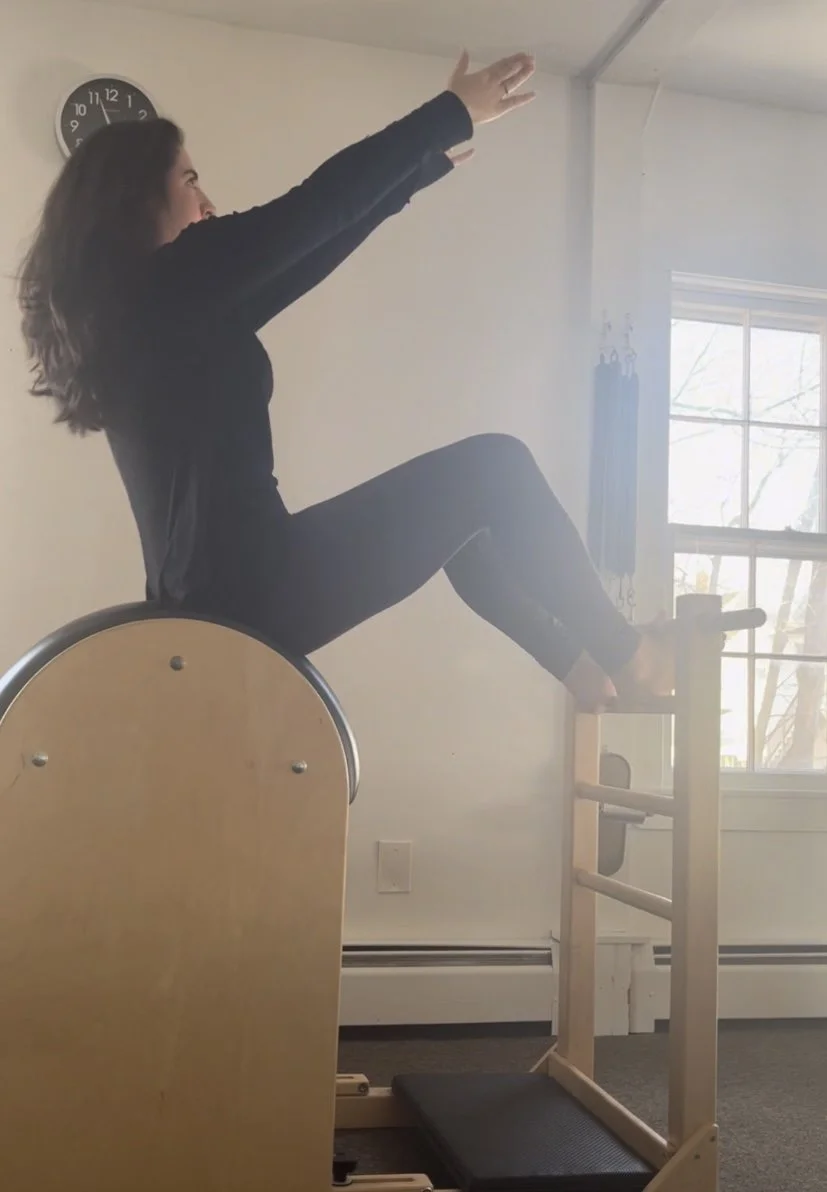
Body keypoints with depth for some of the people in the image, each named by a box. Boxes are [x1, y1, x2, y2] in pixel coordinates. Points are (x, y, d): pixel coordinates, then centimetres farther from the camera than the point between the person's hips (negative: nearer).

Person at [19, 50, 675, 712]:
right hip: (249, 585, -10)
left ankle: (582, 664, 29)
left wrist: (423, 166, 29)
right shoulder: (167, 279, -11)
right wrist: (452, 113, 3)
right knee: (494, 465, -3)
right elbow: (319, 205, -7)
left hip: (214, 590, 11)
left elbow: (305, 248, 22)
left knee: (456, 507, 23)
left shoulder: (153, 304, 17)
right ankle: (624, 656, 8)